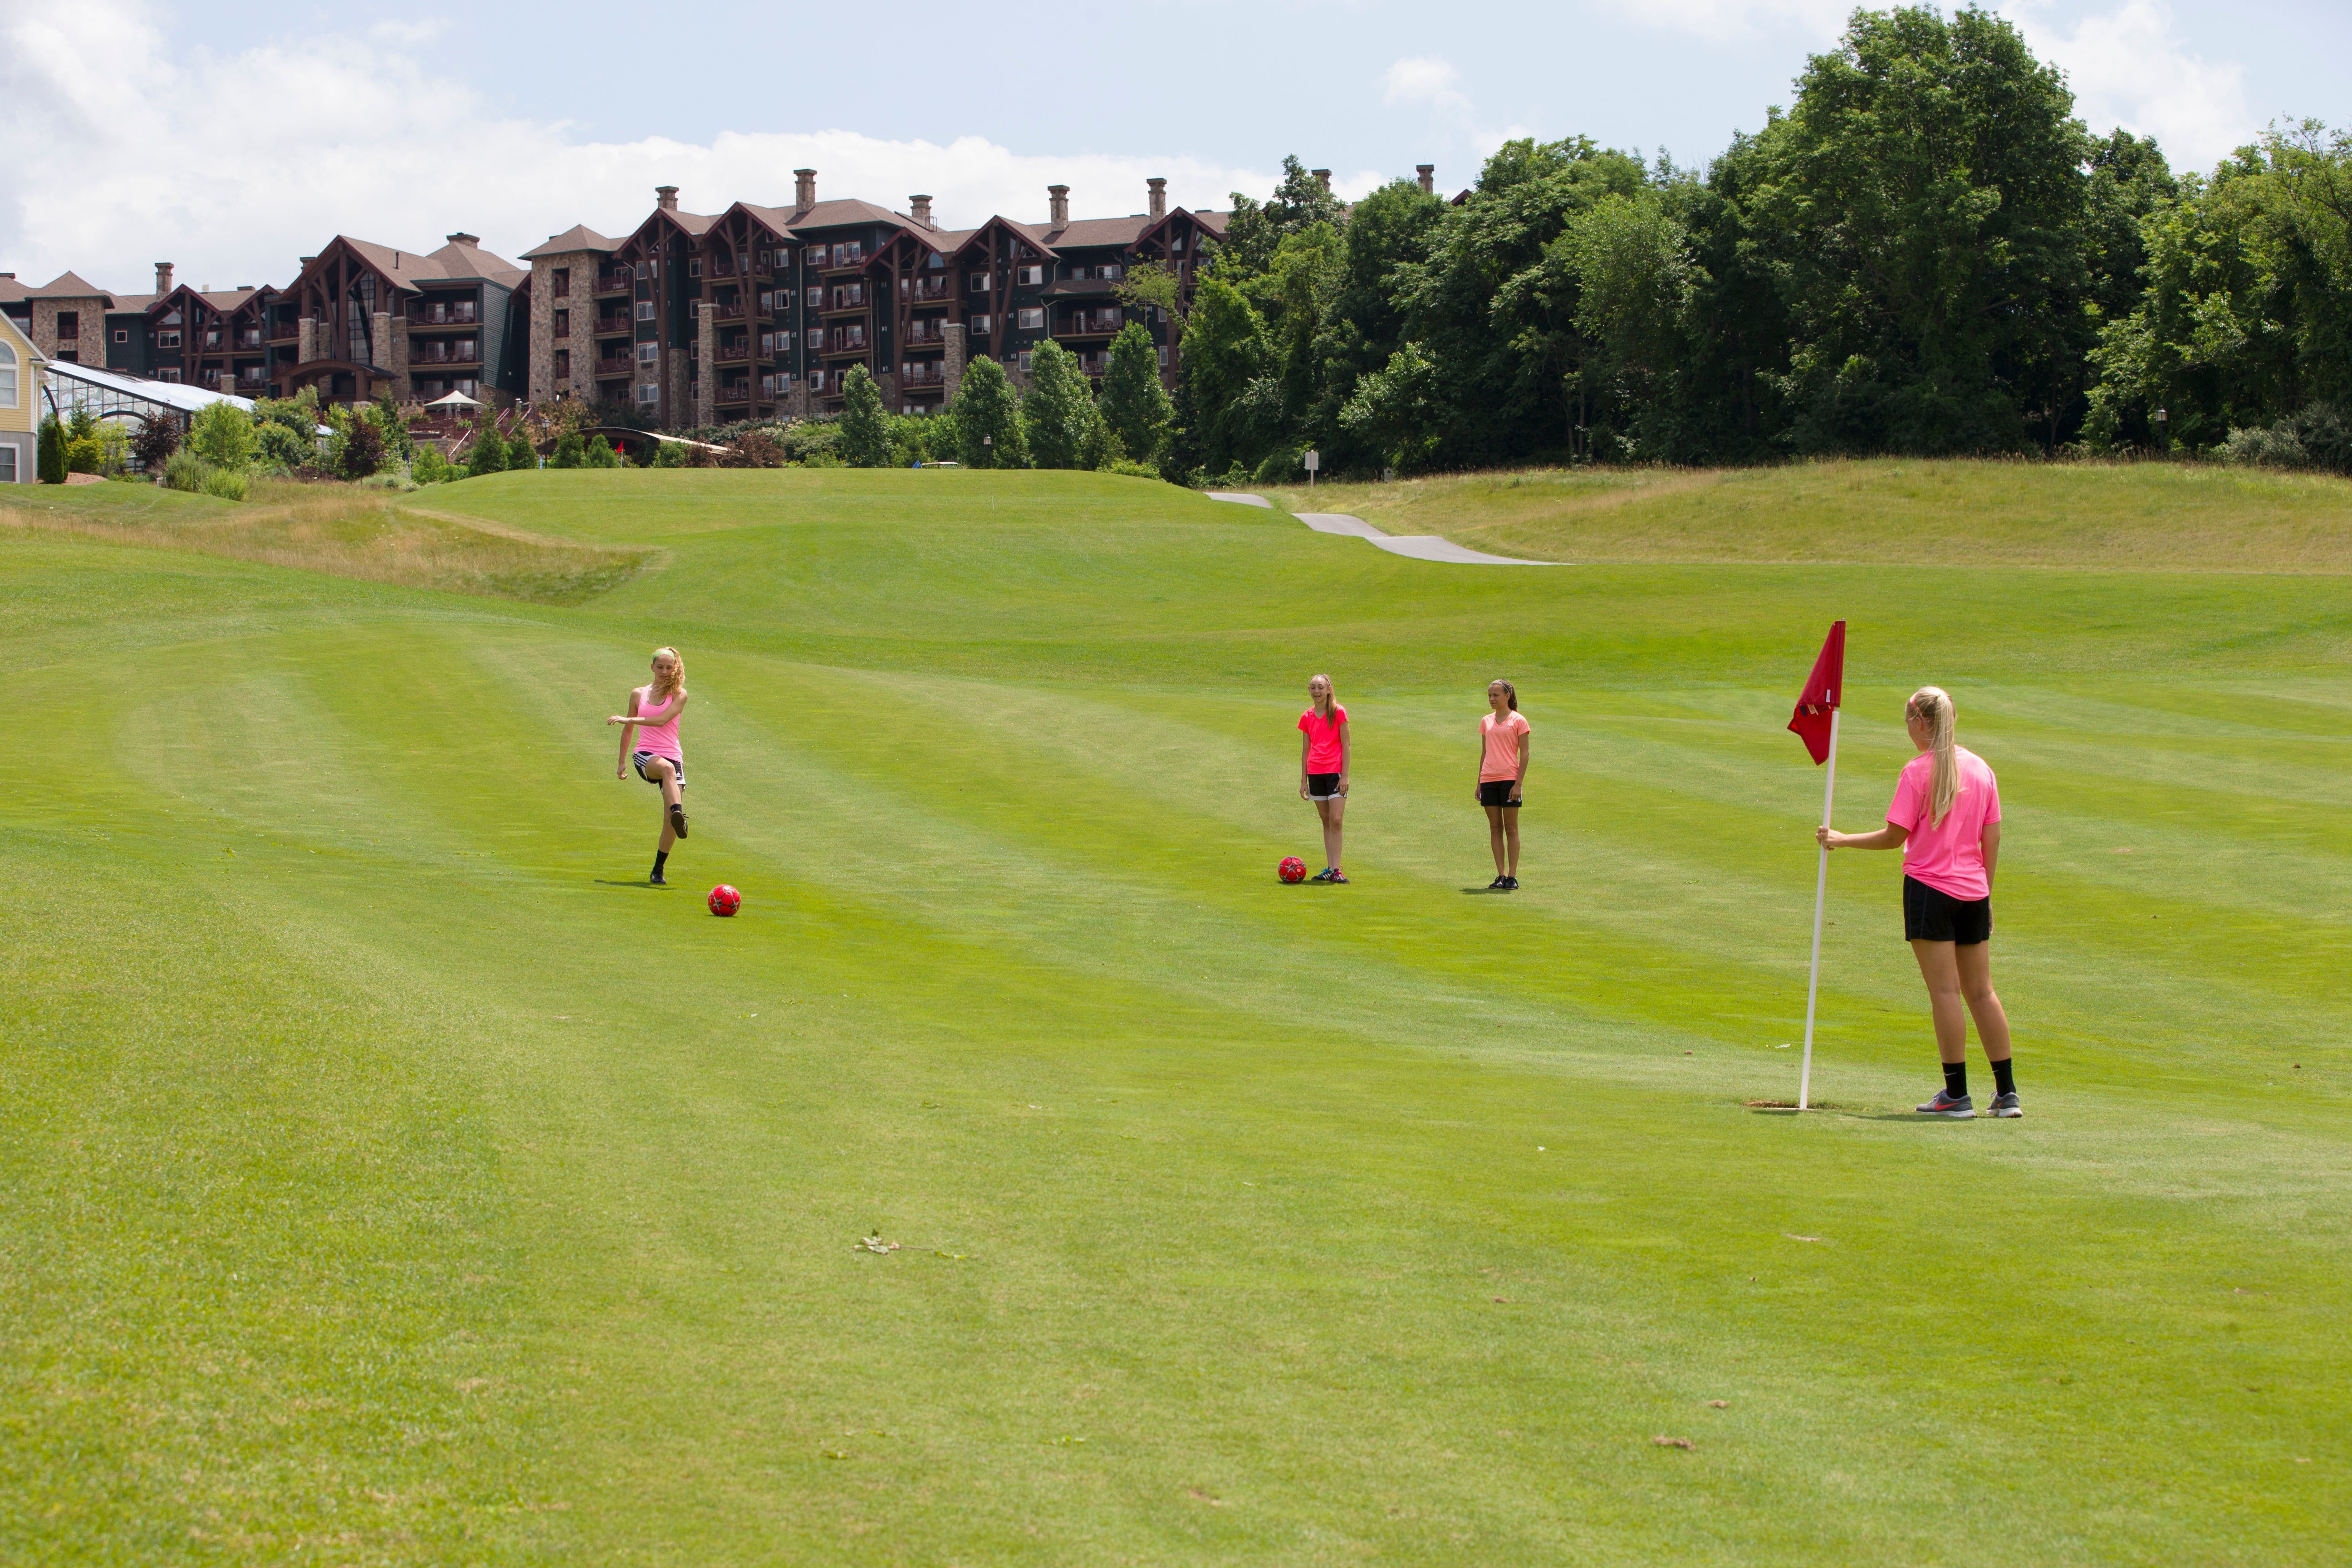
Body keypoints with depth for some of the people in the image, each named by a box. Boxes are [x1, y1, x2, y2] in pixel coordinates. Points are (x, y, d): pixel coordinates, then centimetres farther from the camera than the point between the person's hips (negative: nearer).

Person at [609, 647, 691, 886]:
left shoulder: (679, 695, 4)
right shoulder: (639, 695, 13)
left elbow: (662, 720, -12)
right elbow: (629, 730, 24)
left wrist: (626, 719, -14)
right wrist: (622, 762, 25)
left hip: (672, 755, 0)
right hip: (644, 755, 0)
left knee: (670, 820, -8)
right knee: (667, 768, -39)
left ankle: (658, 870, 5)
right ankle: (678, 814, -62)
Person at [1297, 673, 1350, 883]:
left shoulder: (1338, 712, -4)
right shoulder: (1307, 717, 9)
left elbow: (1346, 745, -5)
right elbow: (1305, 750, 14)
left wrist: (1345, 775, -10)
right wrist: (1303, 780, 11)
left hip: (1335, 772, -4)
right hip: (1315, 773, 4)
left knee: (1336, 820, -12)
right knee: (1326, 821, 8)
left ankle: (1336, 870, -11)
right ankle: (1329, 869, 11)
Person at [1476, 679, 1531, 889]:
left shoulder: (1518, 720, -2)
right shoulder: (1486, 721, 13)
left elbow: (1524, 754, -5)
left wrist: (1519, 783, -12)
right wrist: (1479, 783, 13)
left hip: (1510, 779, -5)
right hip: (1488, 779, 5)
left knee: (1511, 828, -2)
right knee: (1495, 828, 4)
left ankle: (1512, 877, 0)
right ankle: (1501, 876, 6)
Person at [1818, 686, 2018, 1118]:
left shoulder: (1918, 771, -9)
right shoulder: (1980, 768, 7)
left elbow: (1895, 837, -9)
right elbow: (1992, 839, 8)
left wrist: (1841, 840, 4)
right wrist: (1985, 890, 17)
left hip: (1929, 888, -5)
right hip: (1973, 892, 6)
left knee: (1945, 990, -3)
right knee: (1981, 991, 11)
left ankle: (1956, 1095, -3)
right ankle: (2007, 1094, 12)